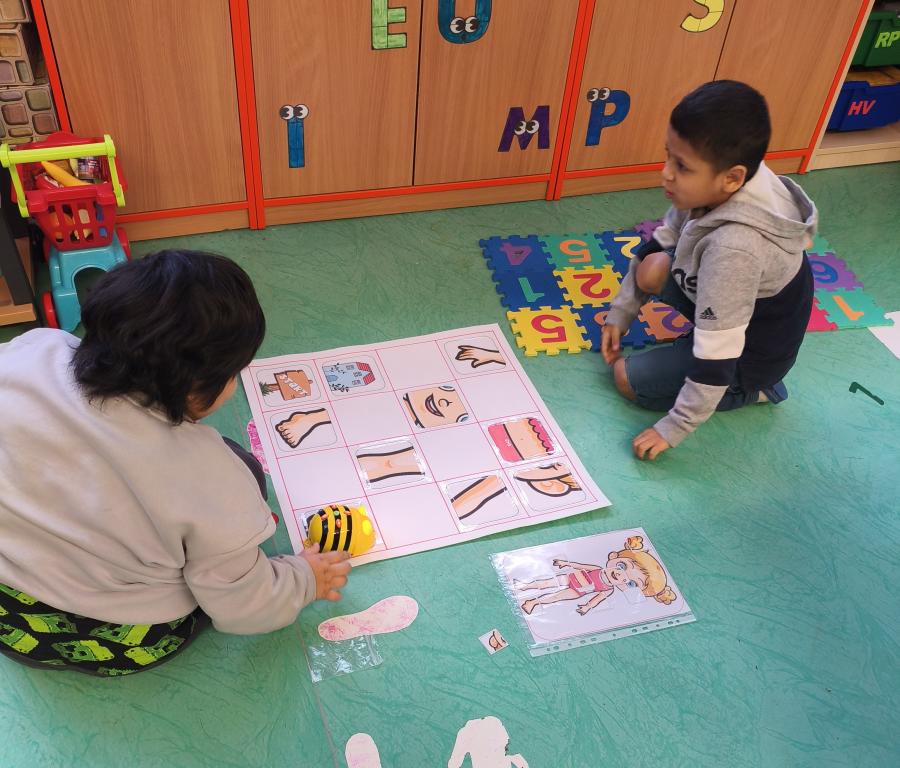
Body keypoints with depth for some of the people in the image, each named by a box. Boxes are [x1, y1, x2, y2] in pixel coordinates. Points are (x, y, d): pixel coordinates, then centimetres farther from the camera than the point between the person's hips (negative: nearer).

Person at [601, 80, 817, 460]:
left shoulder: (733, 247, -41)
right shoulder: (717, 187, -19)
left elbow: (716, 358, -34)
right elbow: (660, 242, -1)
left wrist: (674, 428, -24)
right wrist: (621, 313, 1)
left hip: (751, 353, -7)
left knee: (628, 377, -5)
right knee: (653, 267, -9)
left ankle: (750, 391, 6)